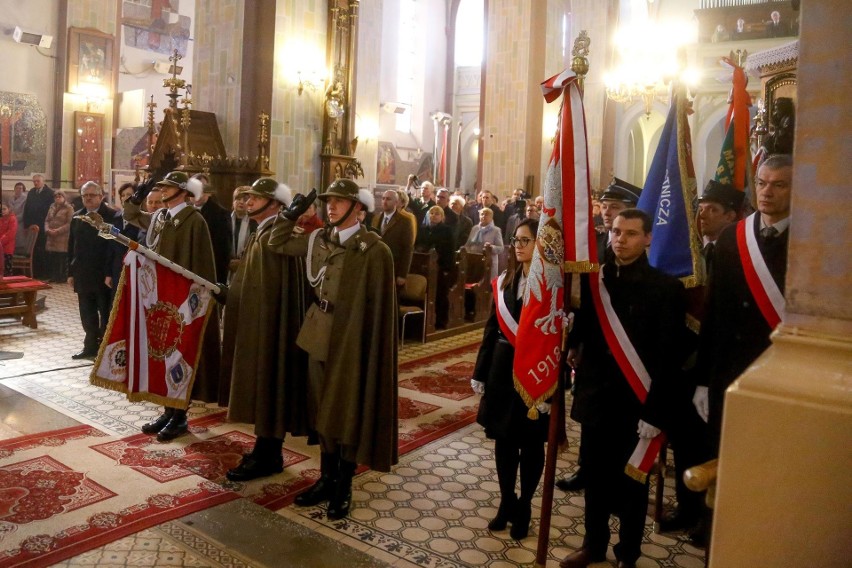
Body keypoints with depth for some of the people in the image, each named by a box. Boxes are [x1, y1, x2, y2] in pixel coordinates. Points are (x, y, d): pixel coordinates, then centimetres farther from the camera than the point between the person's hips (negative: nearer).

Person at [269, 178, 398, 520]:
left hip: (352, 342, -6)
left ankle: (344, 488, 23)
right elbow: (277, 243, 16)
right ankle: (327, 479, 31)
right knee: (323, 411, 15)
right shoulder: (318, 239, 6)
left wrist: (374, 349, -14)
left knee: (349, 414, 7)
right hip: (319, 338, 6)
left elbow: (380, 308, -13)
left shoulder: (374, 250, -13)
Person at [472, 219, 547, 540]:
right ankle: (507, 502, 31)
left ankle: (524, 507, 28)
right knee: (504, 439, 13)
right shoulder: (504, 281, 6)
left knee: (531, 443, 10)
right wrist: (480, 373, 7)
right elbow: (492, 329, 8)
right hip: (502, 370, 5)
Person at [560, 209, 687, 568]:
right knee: (595, 476, 17)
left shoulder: (666, 288, -10)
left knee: (632, 482, 14)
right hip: (596, 397, 4)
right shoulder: (593, 280, 2)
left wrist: (654, 411, -14)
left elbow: (670, 355, -12)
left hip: (637, 404, -3)